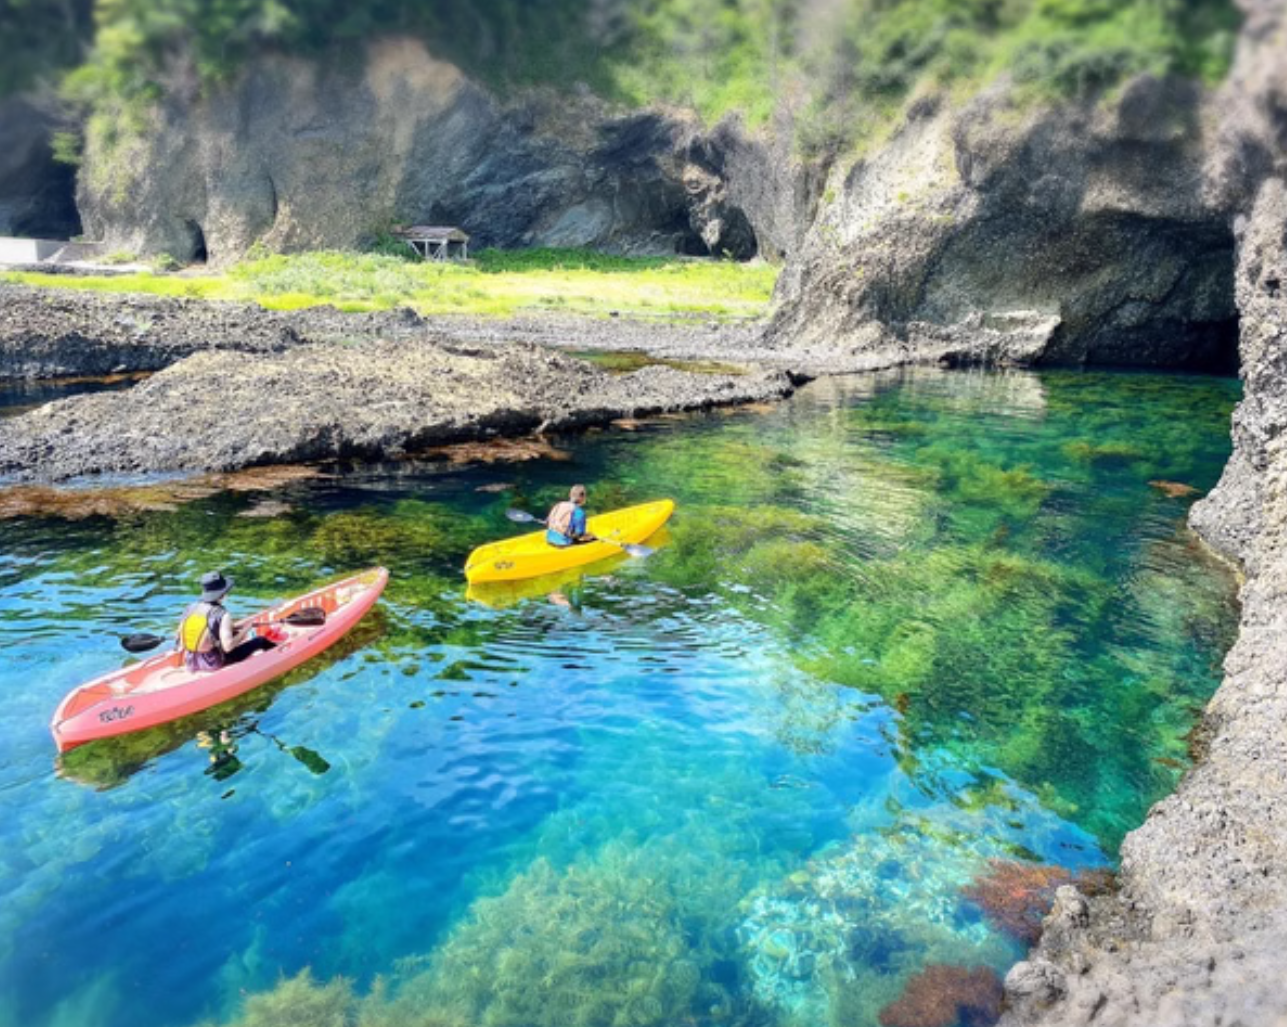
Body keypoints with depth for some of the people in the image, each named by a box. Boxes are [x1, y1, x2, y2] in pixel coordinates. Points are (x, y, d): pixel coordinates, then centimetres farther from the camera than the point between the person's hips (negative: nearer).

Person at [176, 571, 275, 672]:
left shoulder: (190, 609, -5)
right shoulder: (222, 615, -23)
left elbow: (179, 635, 5)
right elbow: (228, 647, -29)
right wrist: (246, 629, -14)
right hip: (215, 664, -7)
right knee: (261, 640, 4)